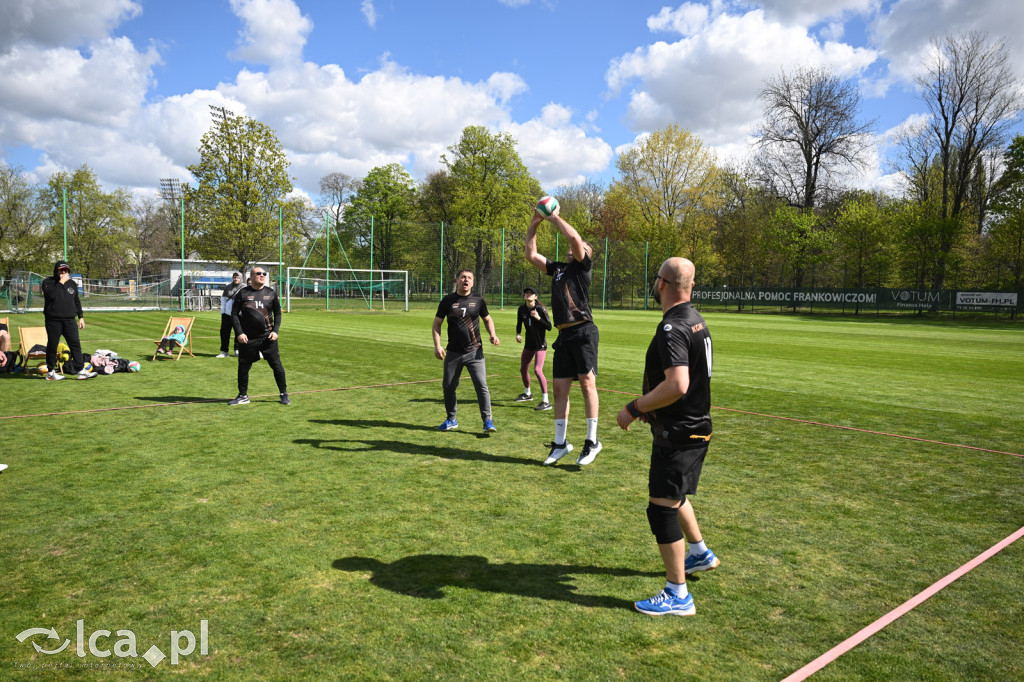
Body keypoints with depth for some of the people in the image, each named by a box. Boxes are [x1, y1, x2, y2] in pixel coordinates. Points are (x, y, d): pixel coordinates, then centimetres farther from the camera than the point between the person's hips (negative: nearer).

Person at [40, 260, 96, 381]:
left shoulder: (72, 283, 15)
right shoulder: (48, 282, 0)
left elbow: (77, 301, 21)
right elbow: (51, 295, -21)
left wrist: (81, 317, 17)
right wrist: (61, 282, -15)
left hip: (69, 320, 4)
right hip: (53, 320, -4)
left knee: (75, 344, -4)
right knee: (52, 345, 3)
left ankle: (81, 370, -6)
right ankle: (50, 372, 14)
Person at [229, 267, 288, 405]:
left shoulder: (271, 293, 6)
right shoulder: (242, 293, 1)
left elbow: (277, 313, 12)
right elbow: (234, 314, 2)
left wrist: (275, 331, 0)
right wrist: (239, 333, -8)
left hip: (268, 337, 1)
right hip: (247, 339, 0)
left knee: (276, 365, 0)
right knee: (243, 367, 7)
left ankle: (284, 394, 14)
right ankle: (243, 396, 23)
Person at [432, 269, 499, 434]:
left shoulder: (478, 300, 3)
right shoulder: (448, 301, 1)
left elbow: (487, 319, 17)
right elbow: (437, 323, 6)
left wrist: (492, 334, -2)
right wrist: (437, 345, -6)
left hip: (474, 352, -1)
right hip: (453, 352, 1)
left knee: (481, 385, -10)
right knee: (448, 386, 7)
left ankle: (487, 420, -1)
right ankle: (451, 419, 25)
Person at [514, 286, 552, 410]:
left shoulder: (540, 309, -16)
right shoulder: (522, 309, -1)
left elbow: (549, 327, -18)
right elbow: (519, 324, 13)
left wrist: (538, 318, -31)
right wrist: (518, 334, -6)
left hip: (540, 344, -7)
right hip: (529, 344, 7)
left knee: (537, 370, -20)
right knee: (523, 369, 16)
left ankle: (546, 402, -17)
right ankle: (527, 394, 42)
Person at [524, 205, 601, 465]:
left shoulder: (583, 265, 5)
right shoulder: (558, 268, 23)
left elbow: (574, 236, -11)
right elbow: (531, 255, 25)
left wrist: (555, 217, 1)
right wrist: (534, 225, 19)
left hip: (583, 331, -7)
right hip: (564, 335, 7)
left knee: (587, 383, -9)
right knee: (560, 388, 6)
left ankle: (592, 441, -2)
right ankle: (560, 443, 14)